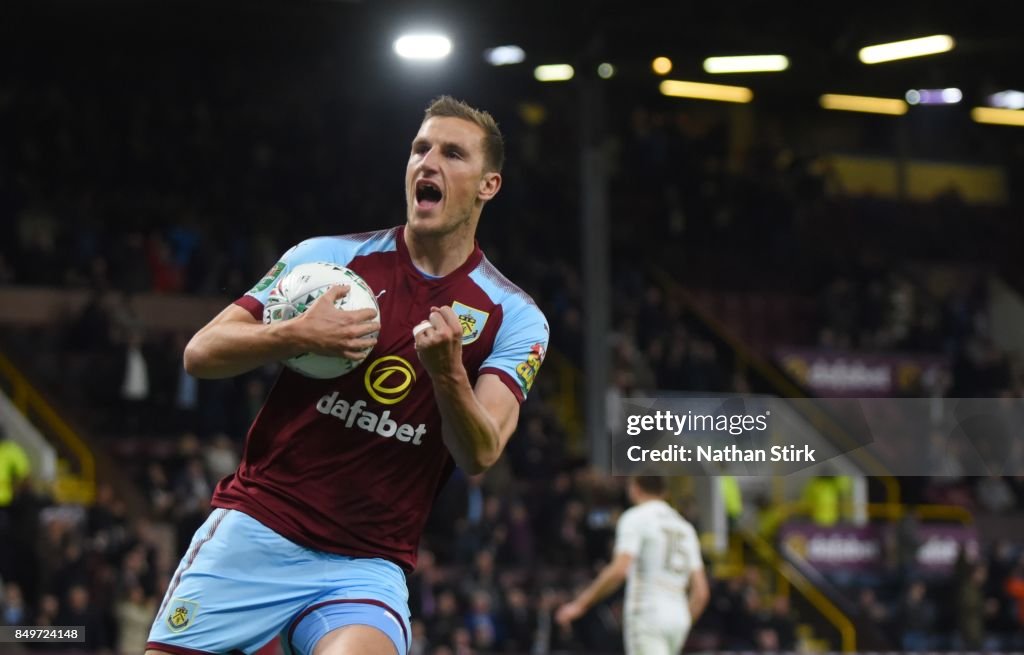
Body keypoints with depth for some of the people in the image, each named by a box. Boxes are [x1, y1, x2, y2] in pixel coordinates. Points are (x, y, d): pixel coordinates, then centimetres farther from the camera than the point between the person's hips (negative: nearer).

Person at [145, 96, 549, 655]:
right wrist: (297, 336, -16)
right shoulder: (328, 256, 3)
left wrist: (447, 372, -28)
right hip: (254, 530, 1)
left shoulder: (515, 318, 2)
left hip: (367, 565, -1)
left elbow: (480, 455, -10)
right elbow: (201, 353, 0)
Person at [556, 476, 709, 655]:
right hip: (679, 619, 7)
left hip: (646, 616, -7)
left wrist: (580, 604, -12)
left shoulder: (635, 518, -3)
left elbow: (619, 570, -17)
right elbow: (701, 592, 15)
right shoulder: (685, 527, 19)